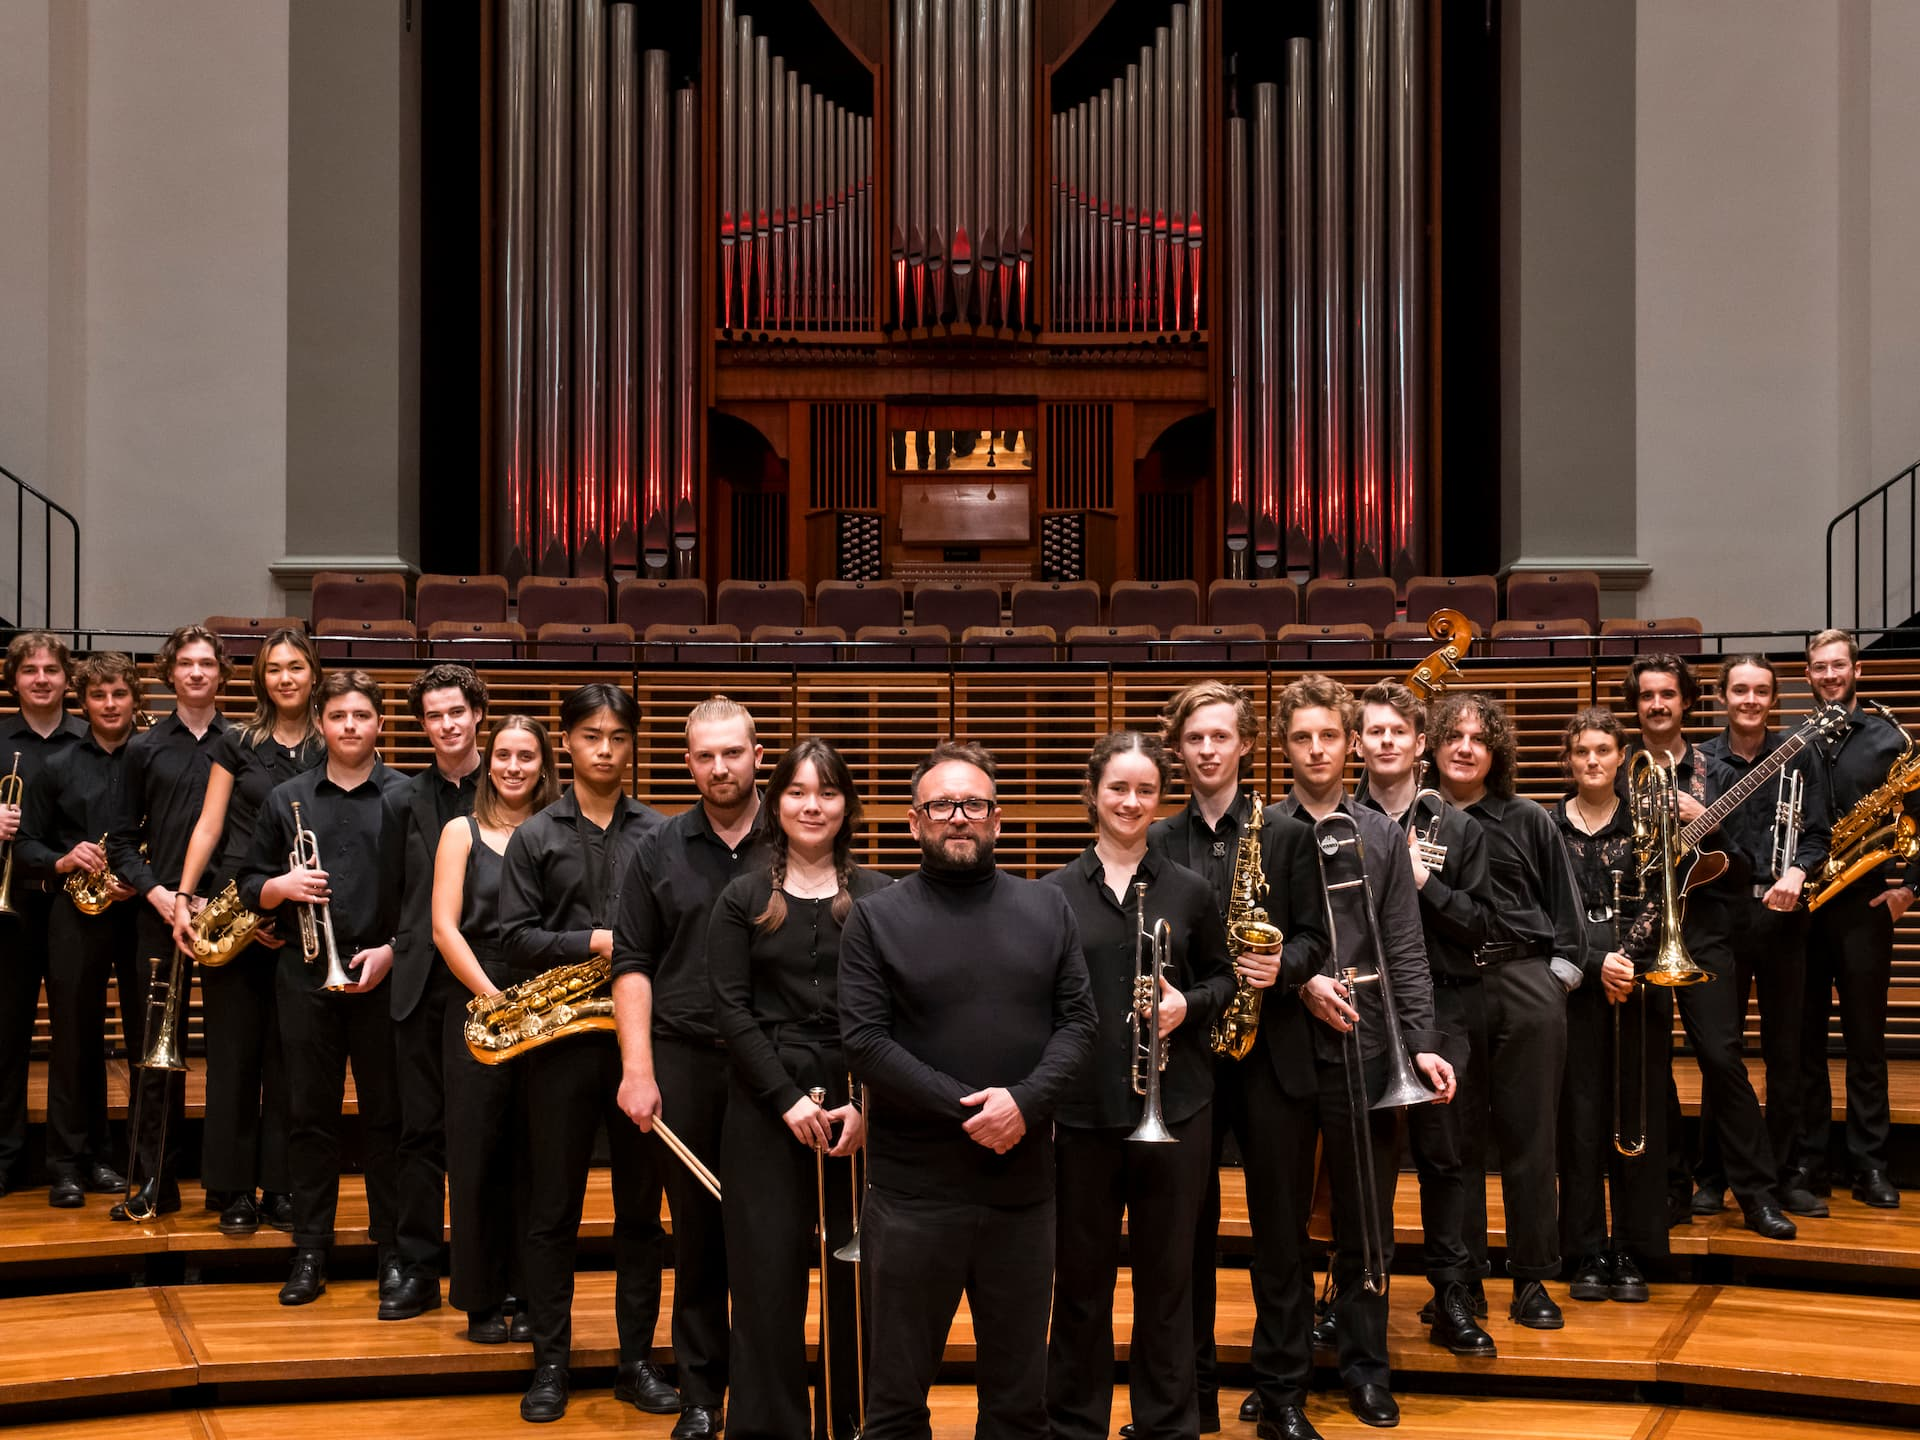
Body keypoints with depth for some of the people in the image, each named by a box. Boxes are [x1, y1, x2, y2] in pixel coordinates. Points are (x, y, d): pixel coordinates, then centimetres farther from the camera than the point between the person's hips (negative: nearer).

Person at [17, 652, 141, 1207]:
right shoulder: (56, 767, 8)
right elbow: (24, 845, 9)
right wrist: (61, 861, -11)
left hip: (141, 912, -1)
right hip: (76, 914, 1)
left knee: (147, 1037, 3)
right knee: (74, 1040, 5)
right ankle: (69, 1164, 12)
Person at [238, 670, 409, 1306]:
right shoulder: (286, 799, 8)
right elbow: (250, 887, 11)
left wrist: (392, 950, -10)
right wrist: (281, 886, -10)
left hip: (382, 975, -2)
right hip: (306, 976, 2)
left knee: (385, 1116, 4)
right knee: (310, 1115, 8)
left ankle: (393, 1252, 15)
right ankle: (310, 1250, 17)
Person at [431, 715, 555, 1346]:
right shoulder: (462, 831, 4)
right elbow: (444, 927, -3)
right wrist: (495, 998, -12)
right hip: (475, 1006, -1)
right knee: (477, 1156, 2)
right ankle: (480, 1301, 13)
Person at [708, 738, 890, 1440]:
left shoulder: (879, 896, 4)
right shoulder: (742, 898, 5)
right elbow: (731, 1009, -1)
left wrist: (870, 1104, -12)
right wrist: (787, 1098, -10)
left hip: (861, 1105, 0)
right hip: (766, 1107, 0)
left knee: (860, 1277, 4)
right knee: (769, 1278, 3)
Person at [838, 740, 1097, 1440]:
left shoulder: (1048, 908, 7)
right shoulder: (876, 917, -1)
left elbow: (1077, 1020, 2)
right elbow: (864, 1040, -8)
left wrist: (1025, 1102, -14)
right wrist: (965, 1108, -16)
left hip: (1024, 1184, 3)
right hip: (913, 1190, -2)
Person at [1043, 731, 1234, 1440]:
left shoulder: (1188, 890, 3)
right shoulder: (1055, 893, 1)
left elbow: (1222, 978, 11)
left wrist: (1190, 1003, -10)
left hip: (1174, 1107, 1)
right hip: (1082, 1109, 0)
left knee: (1167, 1275, 10)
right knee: (1080, 1276, 9)